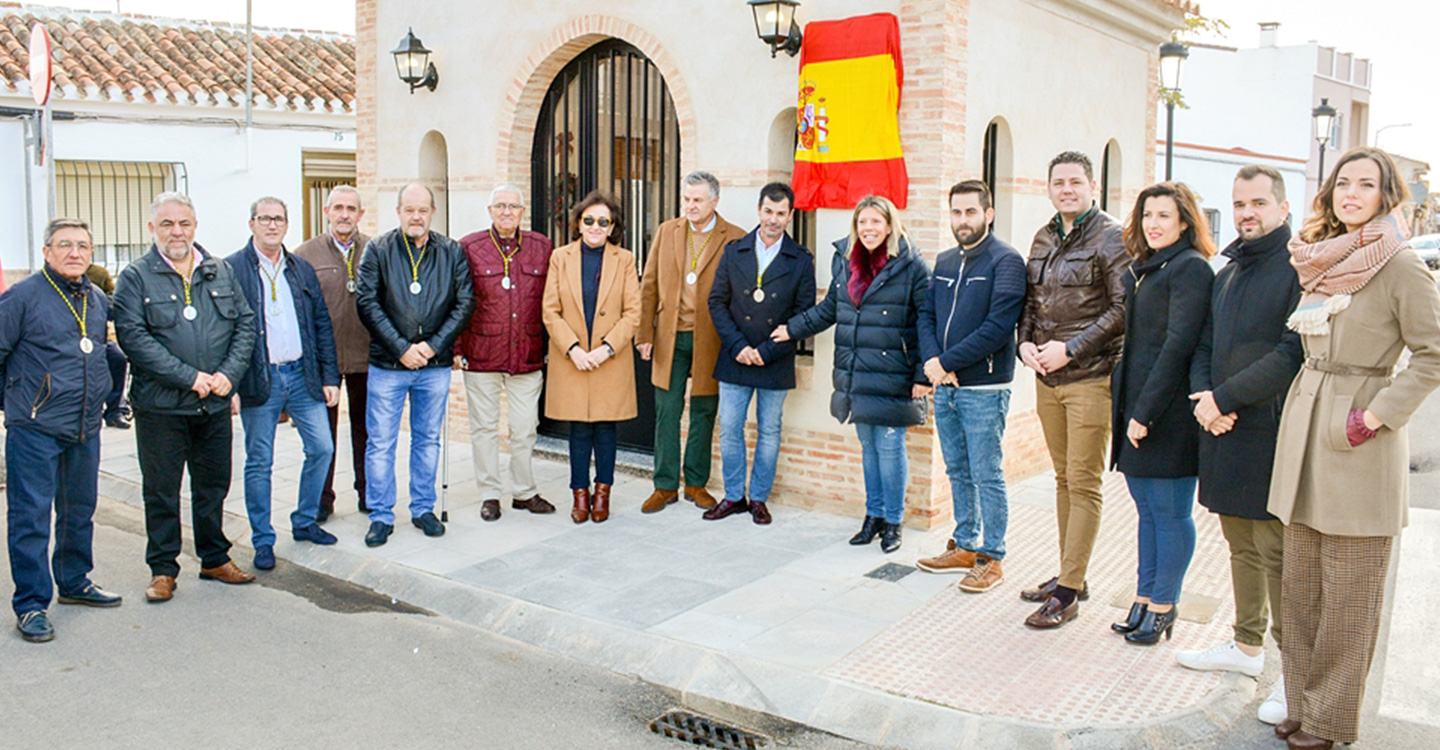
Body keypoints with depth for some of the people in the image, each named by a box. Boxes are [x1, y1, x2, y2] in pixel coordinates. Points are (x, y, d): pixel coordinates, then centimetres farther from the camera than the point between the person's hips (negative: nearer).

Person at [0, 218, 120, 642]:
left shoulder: (99, 300, 12)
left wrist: (111, 398, 20)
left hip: (86, 428, 6)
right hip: (35, 429, -6)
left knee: (80, 510, 16)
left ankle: (75, 582, 32)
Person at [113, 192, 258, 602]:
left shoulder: (221, 271, 10)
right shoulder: (135, 277, -3)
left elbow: (245, 322, 8)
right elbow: (133, 337, -12)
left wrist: (229, 373, -8)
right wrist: (189, 378, -18)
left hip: (215, 404, 3)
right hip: (160, 405, -3)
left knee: (214, 485, 13)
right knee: (161, 490, 6)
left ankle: (215, 559, 28)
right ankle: (163, 569, 20)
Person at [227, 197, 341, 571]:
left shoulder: (302, 270, 11)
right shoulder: (232, 269, -2)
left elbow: (322, 325, 11)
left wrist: (330, 377, 6)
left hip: (302, 375, 4)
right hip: (258, 380, -4)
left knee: (321, 448, 4)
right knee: (259, 463, 4)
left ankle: (304, 523, 23)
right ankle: (263, 540, 17)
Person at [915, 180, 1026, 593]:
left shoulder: (1005, 260, -9)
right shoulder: (945, 262, 13)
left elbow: (998, 326, -18)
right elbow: (928, 317, 13)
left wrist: (947, 362, -16)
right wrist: (931, 360, -7)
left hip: (984, 389, -7)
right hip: (945, 387, 7)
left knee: (987, 476, 0)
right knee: (958, 472, 15)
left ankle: (991, 558, 11)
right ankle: (964, 546, 28)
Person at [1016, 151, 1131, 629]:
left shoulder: (1110, 237, -7)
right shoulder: (1044, 238, 13)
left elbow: (1123, 308, -13)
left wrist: (1070, 349, -16)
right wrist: (1025, 342, 1)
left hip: (1091, 378, -7)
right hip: (1047, 378, 7)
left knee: (1084, 482, -4)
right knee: (1064, 478, 14)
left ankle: (1068, 592, 2)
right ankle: (1070, 575, 25)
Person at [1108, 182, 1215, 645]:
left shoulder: (1190, 268, -10)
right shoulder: (1141, 271, 16)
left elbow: (1178, 345, -16)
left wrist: (1146, 412, -18)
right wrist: (1122, 401, 10)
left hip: (1169, 414, -8)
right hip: (1134, 408, 8)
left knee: (1170, 513, 2)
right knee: (1147, 510, 14)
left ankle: (1162, 605, 13)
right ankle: (1145, 598, 24)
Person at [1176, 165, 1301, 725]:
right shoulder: (1227, 273, 17)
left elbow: (1294, 352, -18)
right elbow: (1204, 346, 17)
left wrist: (1226, 398, -17)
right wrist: (1202, 395, -2)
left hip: (1273, 433, -8)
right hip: (1224, 429, 8)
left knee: (1275, 550, -4)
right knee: (1241, 545, 17)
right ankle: (1247, 646, 30)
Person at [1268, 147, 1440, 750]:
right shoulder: (1322, 261, 11)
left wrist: (1378, 414, -15)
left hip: (1358, 439, -7)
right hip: (1305, 427, 7)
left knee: (1348, 593, 4)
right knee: (1299, 583, 12)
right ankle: (1302, 701, 26)